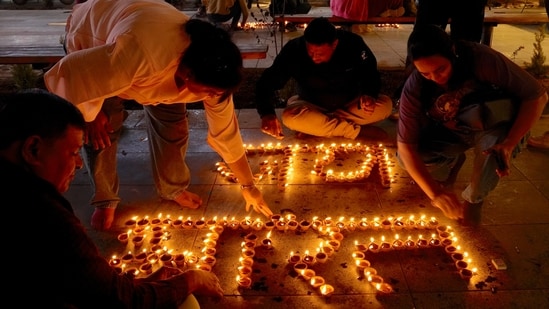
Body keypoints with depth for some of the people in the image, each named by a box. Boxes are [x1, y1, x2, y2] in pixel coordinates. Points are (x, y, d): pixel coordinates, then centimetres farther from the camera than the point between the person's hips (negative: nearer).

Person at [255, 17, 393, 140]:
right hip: (312, 107, -2)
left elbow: (371, 76, -7)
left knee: (385, 105, -25)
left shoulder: (354, 44, -22)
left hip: (349, 105, 2)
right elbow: (267, 82, -22)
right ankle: (355, 131, -22)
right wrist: (267, 113, -40)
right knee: (291, 117, -34)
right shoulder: (294, 49, -25)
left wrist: (369, 95, -29)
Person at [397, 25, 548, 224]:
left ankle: (474, 199, -16)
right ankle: (455, 159, 9)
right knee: (407, 157, -25)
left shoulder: (481, 59, -31)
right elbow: (405, 146, -26)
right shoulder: (414, 88, -25)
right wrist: (435, 193, -35)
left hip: (493, 127, -1)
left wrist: (509, 144, -36)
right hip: (450, 133, 1)